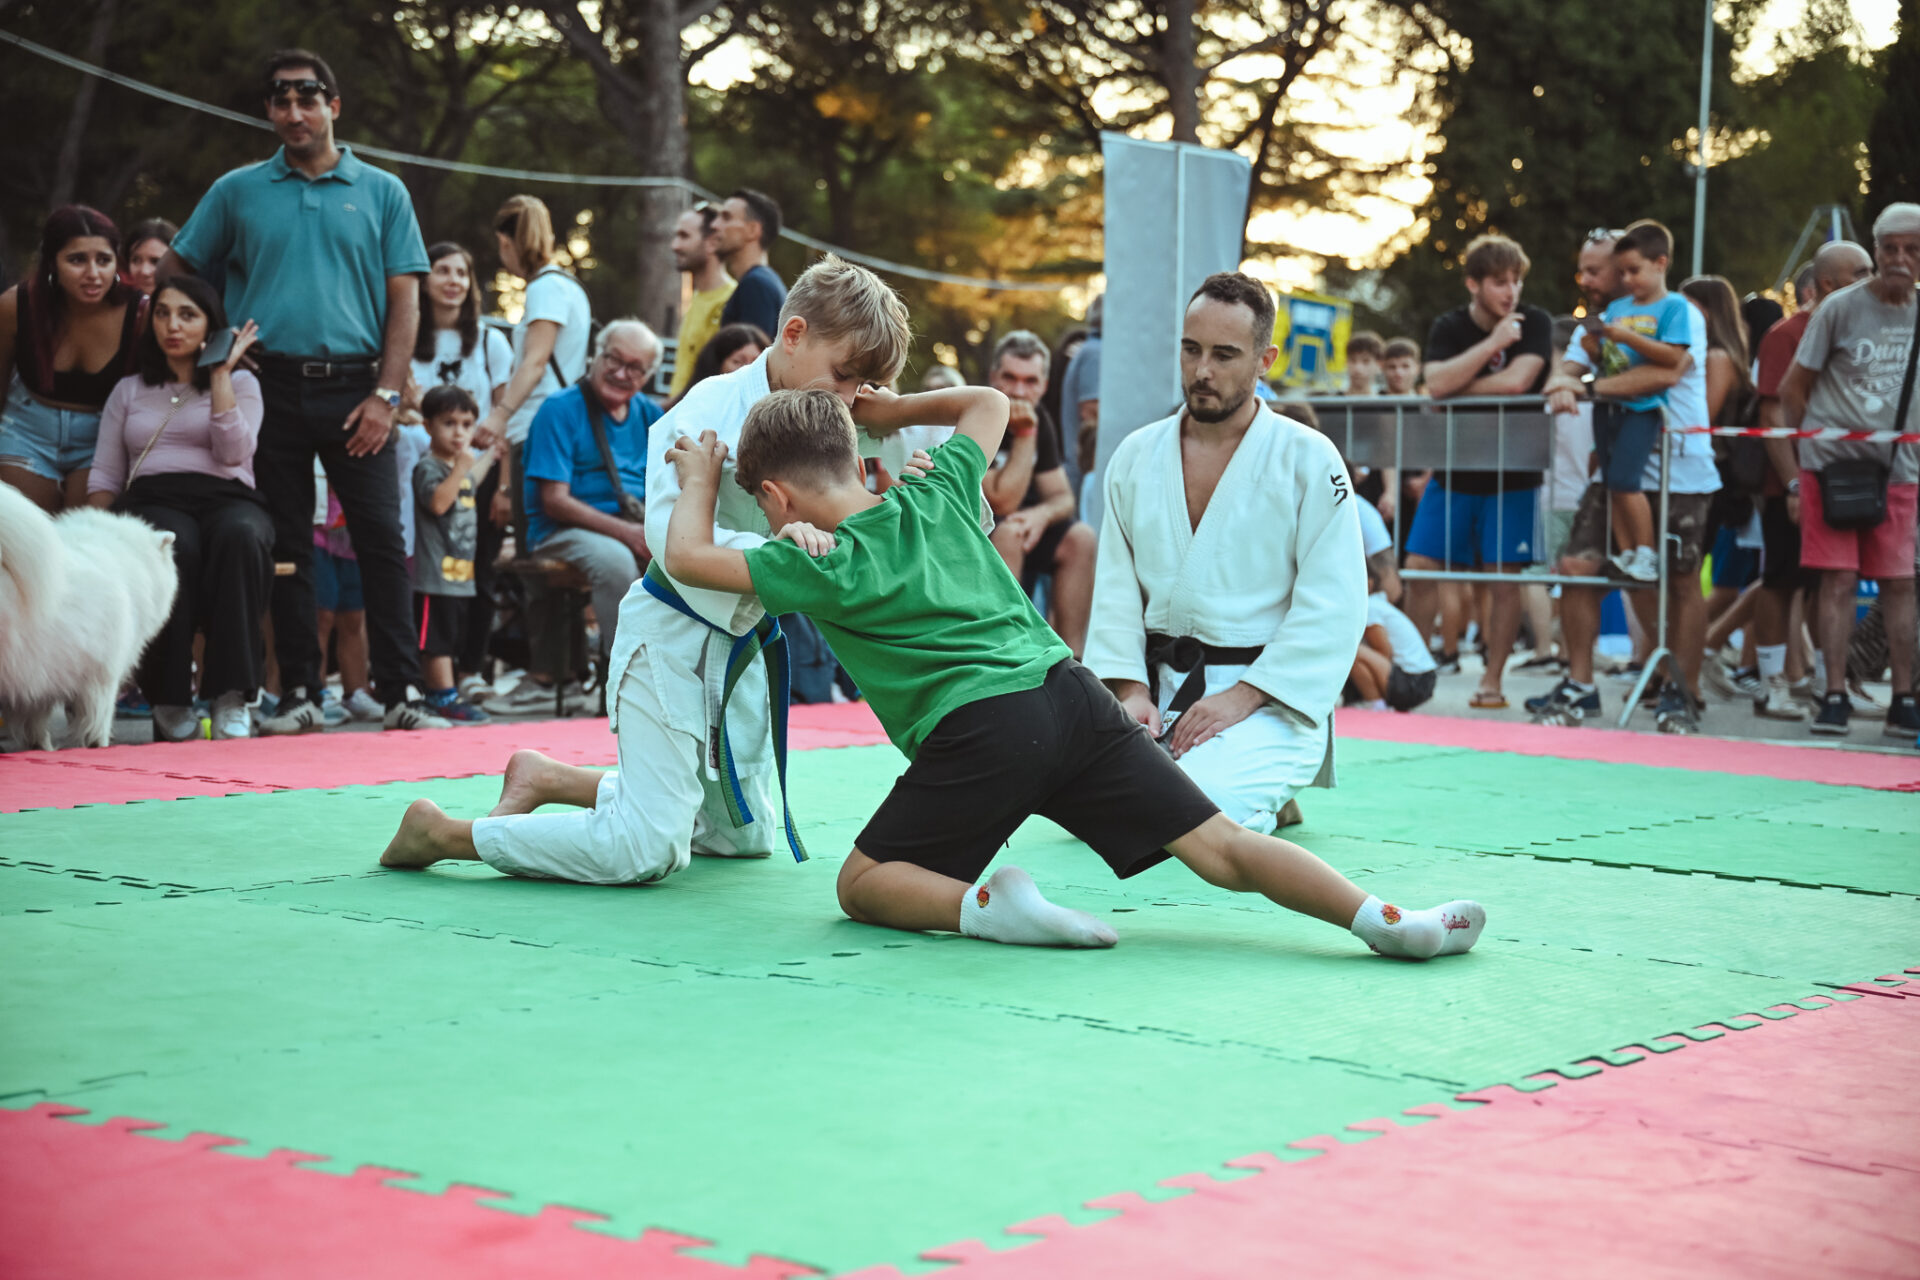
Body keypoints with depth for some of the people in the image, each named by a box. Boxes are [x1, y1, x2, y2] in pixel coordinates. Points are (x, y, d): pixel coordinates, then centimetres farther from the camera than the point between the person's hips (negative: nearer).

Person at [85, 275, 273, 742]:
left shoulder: (241, 382, 20)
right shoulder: (128, 391, 25)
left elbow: (233, 452, -1)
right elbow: (104, 476, 17)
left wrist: (220, 373, 2)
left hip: (226, 498, -1)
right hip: (150, 501, 1)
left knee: (239, 534, -41)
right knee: (173, 543, -40)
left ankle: (231, 697, -42)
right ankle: (169, 699, -30)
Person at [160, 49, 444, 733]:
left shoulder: (381, 192, 8)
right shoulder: (237, 192, 10)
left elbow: (404, 300, 4)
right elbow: (173, 274, 15)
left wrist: (385, 395, -6)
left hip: (355, 389, -1)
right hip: (274, 388, 1)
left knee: (382, 540, -6)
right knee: (286, 543, 4)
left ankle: (400, 692, -4)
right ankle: (299, 693, 9)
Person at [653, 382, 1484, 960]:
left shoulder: (823, 564, 6)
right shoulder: (938, 495, 21)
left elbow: (688, 555, 9)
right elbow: (989, 403, 38)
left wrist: (699, 478, 26)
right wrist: (897, 410, 42)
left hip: (979, 730, -5)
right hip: (1069, 692, 5)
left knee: (861, 884, 8)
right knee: (1218, 845, -2)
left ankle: (986, 907, -18)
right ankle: (1381, 917, -22)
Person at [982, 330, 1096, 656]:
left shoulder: (1039, 420, 3)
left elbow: (1063, 497, 4)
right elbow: (1002, 502, -25)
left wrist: (1042, 514, -20)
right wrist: (1025, 435, -26)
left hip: (1015, 528, 7)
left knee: (1081, 538, -14)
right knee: (1007, 534, -34)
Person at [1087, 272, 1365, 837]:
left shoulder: (1309, 460, -5)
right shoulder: (1136, 456, 9)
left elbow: (1333, 606, -10)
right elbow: (1116, 584, 7)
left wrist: (1242, 697, -16)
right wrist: (1131, 690, -9)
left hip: (1267, 698, -5)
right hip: (1158, 687, 5)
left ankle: (1268, 796, 9)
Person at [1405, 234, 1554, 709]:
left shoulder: (1534, 323, -5)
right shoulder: (1449, 328, 0)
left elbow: (1517, 381, -21)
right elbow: (1435, 384, -18)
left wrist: (1456, 388, -11)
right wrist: (1492, 343, -21)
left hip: (1512, 471, -2)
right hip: (1453, 468, 2)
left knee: (1504, 576, -2)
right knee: (1419, 568, 0)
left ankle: (1492, 680, 8)